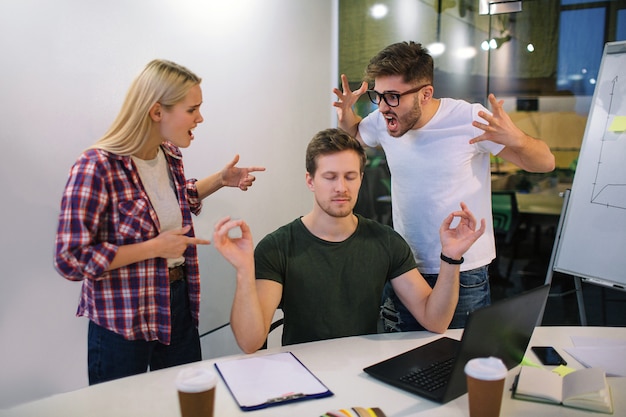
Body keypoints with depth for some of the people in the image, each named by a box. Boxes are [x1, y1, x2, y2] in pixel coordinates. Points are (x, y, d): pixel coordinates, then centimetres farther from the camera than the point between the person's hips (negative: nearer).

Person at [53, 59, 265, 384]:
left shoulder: (170, 155, -1)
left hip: (179, 302, 7)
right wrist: (154, 248, -22)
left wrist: (220, 180, 8)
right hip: (122, 321, -6)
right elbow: (71, 260, -22)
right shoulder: (97, 167, -23)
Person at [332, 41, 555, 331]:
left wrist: (516, 139, -33)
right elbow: (355, 135, 20)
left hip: (464, 277, -3)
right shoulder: (380, 122, -6)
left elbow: (545, 163, -10)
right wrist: (346, 116, -4)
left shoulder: (469, 120, -17)